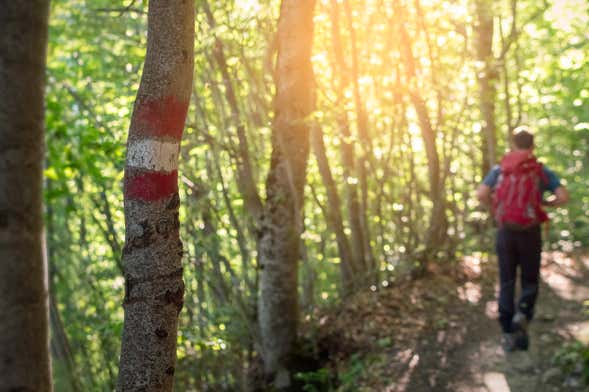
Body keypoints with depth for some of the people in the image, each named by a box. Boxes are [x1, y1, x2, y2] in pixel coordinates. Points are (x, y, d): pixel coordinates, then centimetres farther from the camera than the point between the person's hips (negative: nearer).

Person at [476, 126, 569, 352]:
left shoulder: (499, 170, 4)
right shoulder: (542, 171, 2)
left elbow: (481, 194, -10)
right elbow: (564, 197, -9)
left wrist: (495, 207, 10)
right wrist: (544, 203, 11)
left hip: (506, 232, 1)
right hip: (530, 232, -1)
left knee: (506, 283, 9)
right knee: (530, 280, 13)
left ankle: (509, 333, 7)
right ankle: (523, 314, -14)